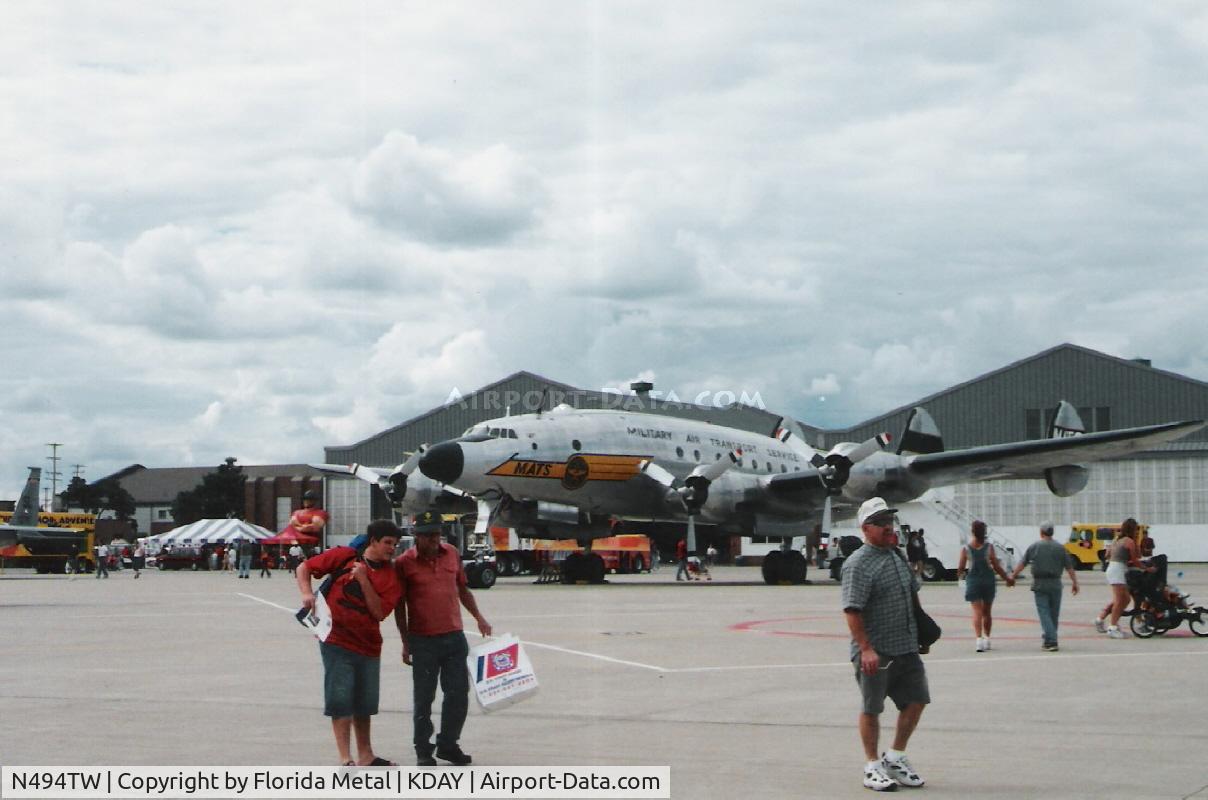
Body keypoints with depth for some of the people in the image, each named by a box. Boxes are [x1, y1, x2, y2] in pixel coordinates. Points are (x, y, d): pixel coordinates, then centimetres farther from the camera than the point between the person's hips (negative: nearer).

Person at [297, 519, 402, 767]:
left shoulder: (390, 575, 2)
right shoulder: (344, 557, -4)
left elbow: (379, 612, -9)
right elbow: (304, 568, 2)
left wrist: (364, 580, -16)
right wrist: (307, 593, -14)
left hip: (368, 646, 4)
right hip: (337, 641, -4)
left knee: (365, 703, 14)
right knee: (341, 701, -6)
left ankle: (365, 755, 27)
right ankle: (346, 759, -4)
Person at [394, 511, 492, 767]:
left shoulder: (452, 554, 7)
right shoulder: (404, 562, -5)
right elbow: (399, 605, -1)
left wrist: (479, 617, 13)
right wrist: (406, 642, -3)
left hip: (454, 637, 4)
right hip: (423, 640, -4)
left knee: (459, 693, 7)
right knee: (423, 697, 4)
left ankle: (448, 744, 21)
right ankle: (423, 750, 15)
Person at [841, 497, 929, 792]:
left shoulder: (898, 557, 13)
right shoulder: (858, 564, -14)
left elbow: (912, 590, 26)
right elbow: (852, 610, -20)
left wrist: (921, 634, 24)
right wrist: (865, 649, -25)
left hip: (906, 648, 8)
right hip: (875, 652, -8)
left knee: (916, 700, 10)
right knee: (871, 708, 3)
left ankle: (895, 757, 25)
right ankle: (873, 766, 13)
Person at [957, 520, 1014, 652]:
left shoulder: (965, 549, -5)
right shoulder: (989, 547, -6)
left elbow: (960, 568, -1)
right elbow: (996, 566, -6)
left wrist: (960, 576, 22)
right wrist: (1007, 578, 7)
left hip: (973, 581, -1)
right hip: (988, 580, 1)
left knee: (977, 612, -4)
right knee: (987, 612, 14)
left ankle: (979, 638, -20)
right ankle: (986, 638, 18)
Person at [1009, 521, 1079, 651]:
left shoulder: (1034, 547, -1)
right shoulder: (1059, 548, 2)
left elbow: (1022, 564, 1)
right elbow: (1069, 567, 2)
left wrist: (1012, 576, 12)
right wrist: (1075, 582, 9)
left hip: (1039, 584, -2)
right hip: (1055, 584, 2)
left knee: (1044, 613, -2)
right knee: (1054, 613, 12)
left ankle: (1051, 641, -13)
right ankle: (1048, 639, 20)